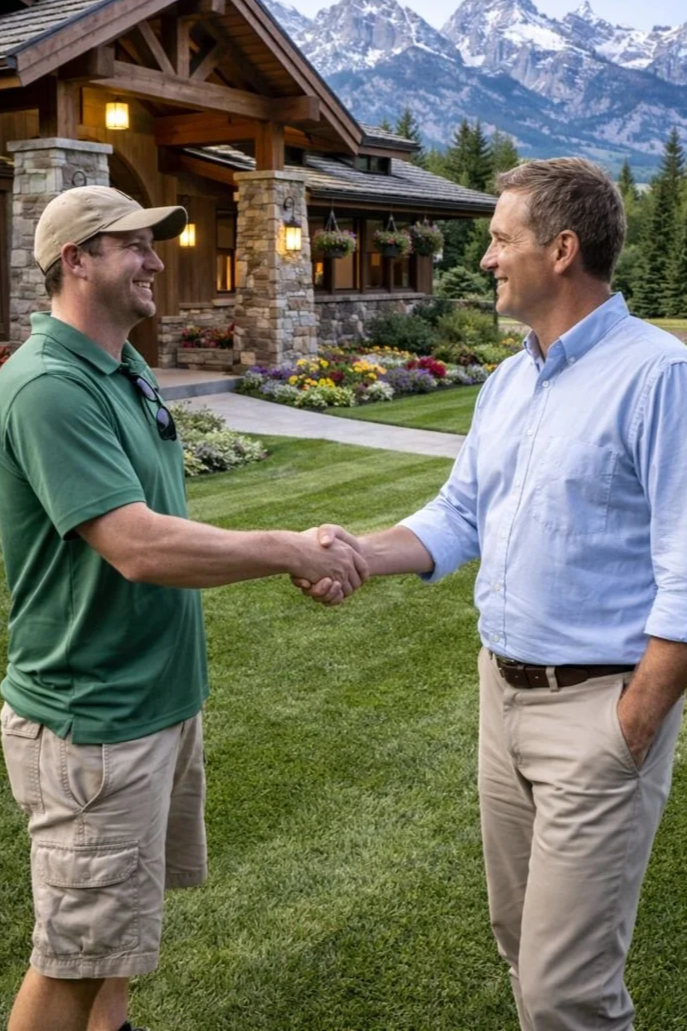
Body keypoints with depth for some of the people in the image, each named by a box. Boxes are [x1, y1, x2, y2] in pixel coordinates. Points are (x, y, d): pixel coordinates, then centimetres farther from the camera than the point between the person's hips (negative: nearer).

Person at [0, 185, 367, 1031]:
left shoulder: (127, 372, 8)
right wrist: (289, 551, -23)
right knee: (77, 951, 7)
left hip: (159, 698, 9)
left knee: (120, 918, 25)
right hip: (93, 722, -9)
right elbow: (140, 548, -31)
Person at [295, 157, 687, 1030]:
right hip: (503, 689, 8)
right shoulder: (506, 383, 10)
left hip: (597, 701, -8)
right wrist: (360, 552, -5)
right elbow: (459, 517, 13)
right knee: (520, 939, 21)